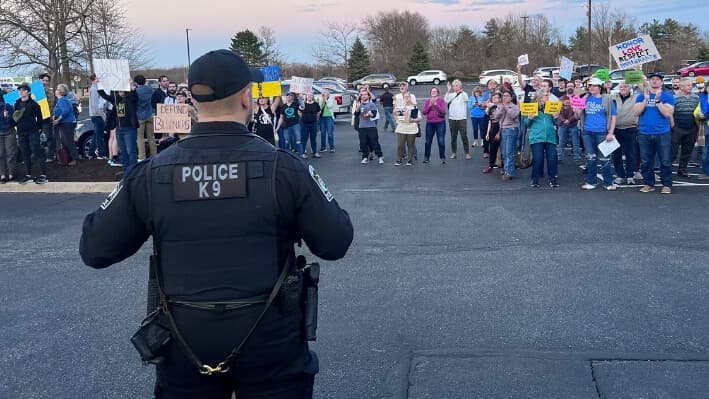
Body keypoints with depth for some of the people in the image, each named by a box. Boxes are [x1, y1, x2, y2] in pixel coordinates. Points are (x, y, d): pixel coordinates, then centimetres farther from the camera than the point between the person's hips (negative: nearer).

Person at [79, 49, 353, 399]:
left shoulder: (150, 174, -8)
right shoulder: (282, 167, -13)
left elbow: (94, 251, -1)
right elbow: (336, 243, -7)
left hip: (186, 341, 2)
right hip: (268, 338, -1)